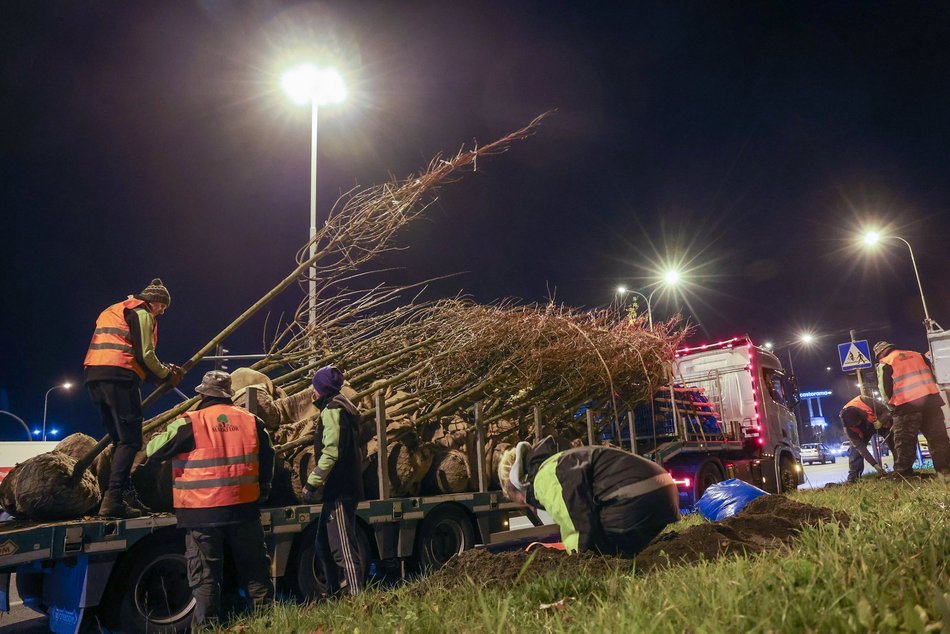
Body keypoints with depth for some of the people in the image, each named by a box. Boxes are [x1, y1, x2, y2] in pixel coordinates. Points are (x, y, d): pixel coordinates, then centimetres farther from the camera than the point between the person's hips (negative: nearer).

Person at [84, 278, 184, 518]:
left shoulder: (112, 311, 30)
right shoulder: (142, 313, 2)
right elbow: (145, 355, -9)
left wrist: (162, 371, 20)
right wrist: (167, 374, 7)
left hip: (93, 376, 9)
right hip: (119, 377, -9)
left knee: (120, 439, 14)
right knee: (130, 441, -9)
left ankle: (126, 495, 12)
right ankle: (112, 500, -17)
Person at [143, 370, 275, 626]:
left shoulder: (190, 423, -8)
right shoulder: (251, 420, 3)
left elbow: (153, 451, -1)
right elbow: (267, 460, 10)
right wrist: (262, 491, 24)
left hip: (202, 513, -3)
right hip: (243, 509, 3)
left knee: (205, 577, 9)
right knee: (255, 570, 15)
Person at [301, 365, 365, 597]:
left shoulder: (332, 411, -13)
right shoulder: (340, 409, 18)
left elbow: (330, 452, -23)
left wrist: (312, 483, -20)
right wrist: (319, 483, 22)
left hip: (339, 490, -11)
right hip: (339, 488, 11)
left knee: (343, 545, -7)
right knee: (324, 542, 20)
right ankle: (335, 591, 30)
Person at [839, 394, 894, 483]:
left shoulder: (866, 402, -43)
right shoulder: (848, 427, -35)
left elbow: (887, 411, -26)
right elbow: (860, 446, -32)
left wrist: (880, 421, -46)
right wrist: (874, 464, -37)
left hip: (882, 422, 0)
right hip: (863, 431, 0)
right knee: (855, 447, -18)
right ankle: (853, 475, -16)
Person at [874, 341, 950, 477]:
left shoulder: (884, 364, 2)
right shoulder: (918, 355, 19)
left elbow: (885, 389, -3)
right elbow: (932, 377, 19)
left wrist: (892, 406, 12)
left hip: (906, 406, -5)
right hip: (931, 400, 5)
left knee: (905, 442, -2)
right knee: (938, 438, 11)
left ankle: (903, 474, -6)